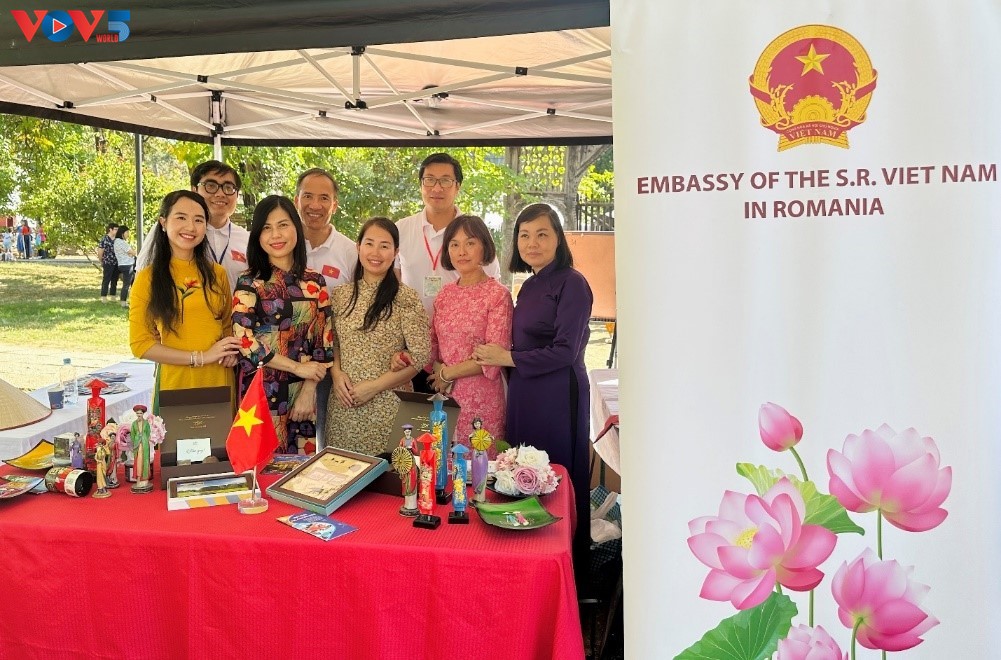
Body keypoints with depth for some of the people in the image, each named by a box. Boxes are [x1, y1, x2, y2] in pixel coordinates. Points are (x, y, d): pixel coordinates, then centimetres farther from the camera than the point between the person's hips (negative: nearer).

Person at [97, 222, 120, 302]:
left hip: (116, 263, 6)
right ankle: (104, 297, 5)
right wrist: (102, 262, 4)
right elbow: (100, 252, -6)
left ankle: (113, 297, 18)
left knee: (115, 280, 10)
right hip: (108, 263, -6)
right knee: (106, 280, -1)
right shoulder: (104, 239, -10)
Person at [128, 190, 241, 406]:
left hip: (220, 384, 3)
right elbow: (140, 343, -5)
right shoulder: (148, 278, -3)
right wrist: (200, 357, -13)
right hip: (174, 385, -3)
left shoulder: (217, 274, 7)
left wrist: (231, 352, -3)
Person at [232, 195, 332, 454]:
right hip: (263, 392, -3)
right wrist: (298, 367, -12)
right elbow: (244, 340, -11)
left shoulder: (314, 282, 6)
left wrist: (309, 389, -6)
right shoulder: (249, 283, -3)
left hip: (304, 393, 3)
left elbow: (324, 339, 4)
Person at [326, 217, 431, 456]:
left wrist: (374, 386, -13)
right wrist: (336, 373, -5)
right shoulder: (341, 294, 6)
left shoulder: (405, 298, -8)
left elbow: (420, 356, -10)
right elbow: (332, 342, 15)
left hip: (387, 407, -4)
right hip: (343, 405, 4)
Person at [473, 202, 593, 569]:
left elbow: (565, 351, -17)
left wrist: (507, 358, -12)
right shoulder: (529, 287, 14)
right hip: (524, 398, 8)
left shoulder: (571, 284, -11)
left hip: (558, 399, -8)